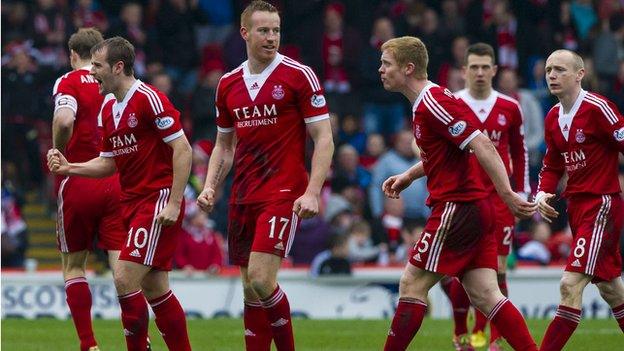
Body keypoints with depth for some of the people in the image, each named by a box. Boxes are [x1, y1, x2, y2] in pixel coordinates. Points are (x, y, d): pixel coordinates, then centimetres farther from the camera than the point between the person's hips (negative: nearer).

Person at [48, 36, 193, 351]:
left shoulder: (149, 99, -13)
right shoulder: (107, 110, 13)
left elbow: (183, 150, -16)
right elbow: (109, 163, 21)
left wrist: (174, 204, -20)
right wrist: (69, 168, 5)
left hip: (158, 202, -9)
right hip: (131, 203, 9)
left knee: (125, 278, -14)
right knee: (154, 289, 8)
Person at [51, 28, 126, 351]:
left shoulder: (68, 82, -3)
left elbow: (64, 120, -22)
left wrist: (57, 153, -6)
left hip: (79, 182, -3)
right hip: (118, 183, 3)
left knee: (73, 265, 11)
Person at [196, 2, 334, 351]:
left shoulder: (299, 75, -5)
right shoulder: (228, 84, 11)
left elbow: (324, 139, -6)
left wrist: (312, 192, -16)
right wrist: (211, 187, 6)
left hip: (284, 193, -6)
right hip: (243, 197, 6)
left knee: (261, 279, -17)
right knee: (250, 288, 5)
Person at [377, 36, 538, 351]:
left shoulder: (433, 102, -15)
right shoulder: (424, 103, 16)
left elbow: (481, 145, -22)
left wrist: (507, 194, -27)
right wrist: (408, 176, 24)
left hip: (456, 206, -10)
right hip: (476, 208, 10)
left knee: (412, 286, -2)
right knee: (485, 295, 4)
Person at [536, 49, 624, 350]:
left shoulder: (598, 108, -15)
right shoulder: (553, 118, 10)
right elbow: (552, 165, 19)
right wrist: (542, 193, 1)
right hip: (576, 208, 8)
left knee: (570, 285, -16)